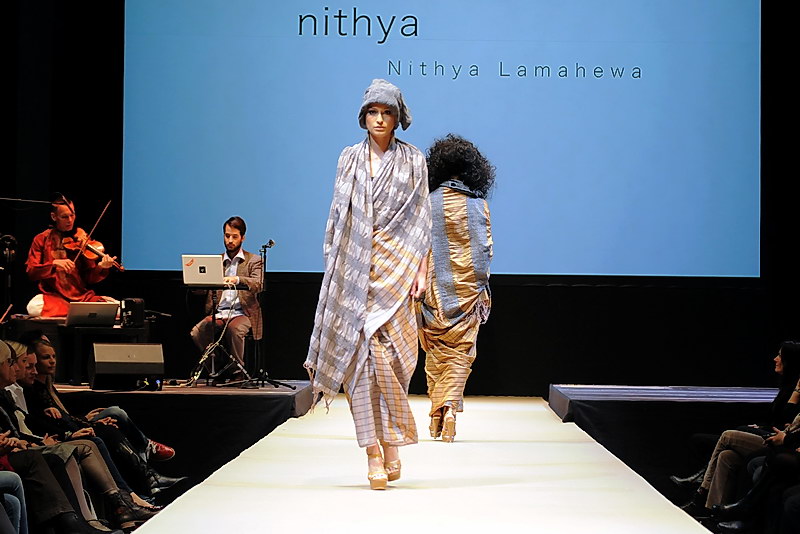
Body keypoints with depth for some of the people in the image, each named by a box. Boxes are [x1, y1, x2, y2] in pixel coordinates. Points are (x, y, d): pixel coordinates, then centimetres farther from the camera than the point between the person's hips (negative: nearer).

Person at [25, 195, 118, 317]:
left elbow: (90, 278, 4)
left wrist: (101, 267, -18)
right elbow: (31, 272, -3)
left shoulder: (82, 238, 8)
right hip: (53, 296, -1)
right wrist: (54, 264, -19)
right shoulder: (42, 240, 6)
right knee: (34, 307, -35)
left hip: (82, 296, 1)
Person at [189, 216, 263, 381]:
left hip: (242, 313, -3)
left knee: (234, 329, -37)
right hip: (218, 314, 3)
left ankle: (238, 371, -17)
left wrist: (237, 279, -30)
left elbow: (257, 285, -10)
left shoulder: (253, 261, 10)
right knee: (197, 332, -27)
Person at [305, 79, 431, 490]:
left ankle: (390, 445, 0)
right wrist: (333, 265, 6)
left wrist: (421, 271, -4)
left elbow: (421, 220, 4)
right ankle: (374, 455, -3)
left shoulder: (413, 161, 7)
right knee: (360, 353, -4)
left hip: (395, 267, -2)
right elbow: (338, 215, 13)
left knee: (383, 352, -14)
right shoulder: (349, 159, 12)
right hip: (354, 267, 2)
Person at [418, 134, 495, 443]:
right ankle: (450, 407, -15)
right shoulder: (477, 204, -1)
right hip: (466, 287, -1)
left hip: (434, 287, 1)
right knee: (459, 353, 3)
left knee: (435, 353, 10)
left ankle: (435, 417, 11)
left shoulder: (428, 203, -1)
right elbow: (484, 249, -2)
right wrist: (482, 289, 4)